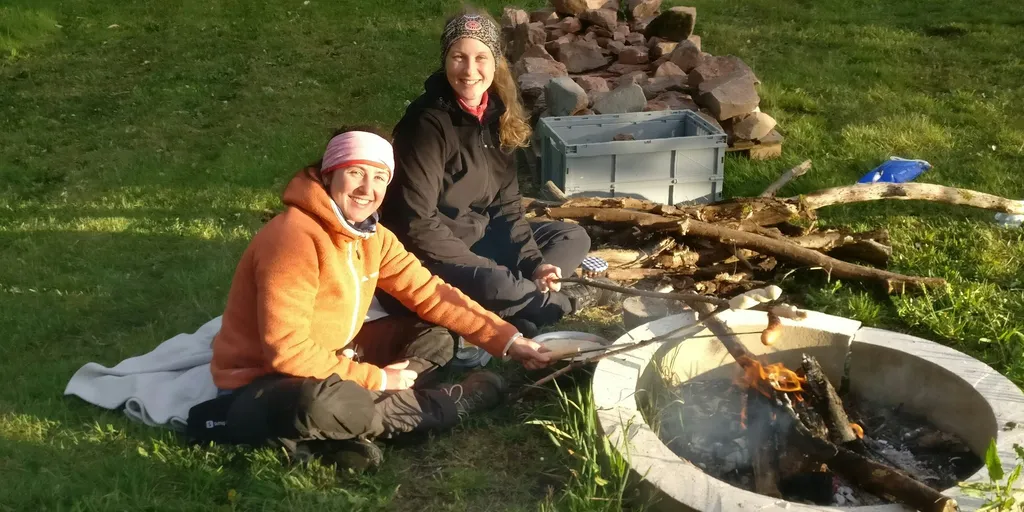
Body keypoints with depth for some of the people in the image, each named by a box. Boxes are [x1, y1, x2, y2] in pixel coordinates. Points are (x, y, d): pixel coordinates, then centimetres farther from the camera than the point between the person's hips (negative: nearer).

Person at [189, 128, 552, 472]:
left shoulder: (371, 236, 1)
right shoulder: (294, 236, -25)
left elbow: (429, 292, 2)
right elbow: (287, 350, -28)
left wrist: (507, 340, -5)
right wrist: (375, 379, -20)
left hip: (330, 362, 9)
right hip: (261, 383, -9)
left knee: (436, 335, 4)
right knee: (317, 401, -41)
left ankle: (336, 434, -16)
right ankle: (441, 405, -12)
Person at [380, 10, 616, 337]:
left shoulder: (496, 115, 3)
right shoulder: (427, 123, -20)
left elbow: (506, 204, 5)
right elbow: (417, 223, -23)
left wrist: (533, 262, -8)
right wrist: (484, 266, -22)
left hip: (481, 236, 9)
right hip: (430, 254, -9)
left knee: (573, 237, 5)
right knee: (492, 284, -36)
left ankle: (505, 315, -18)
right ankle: (560, 302, -2)